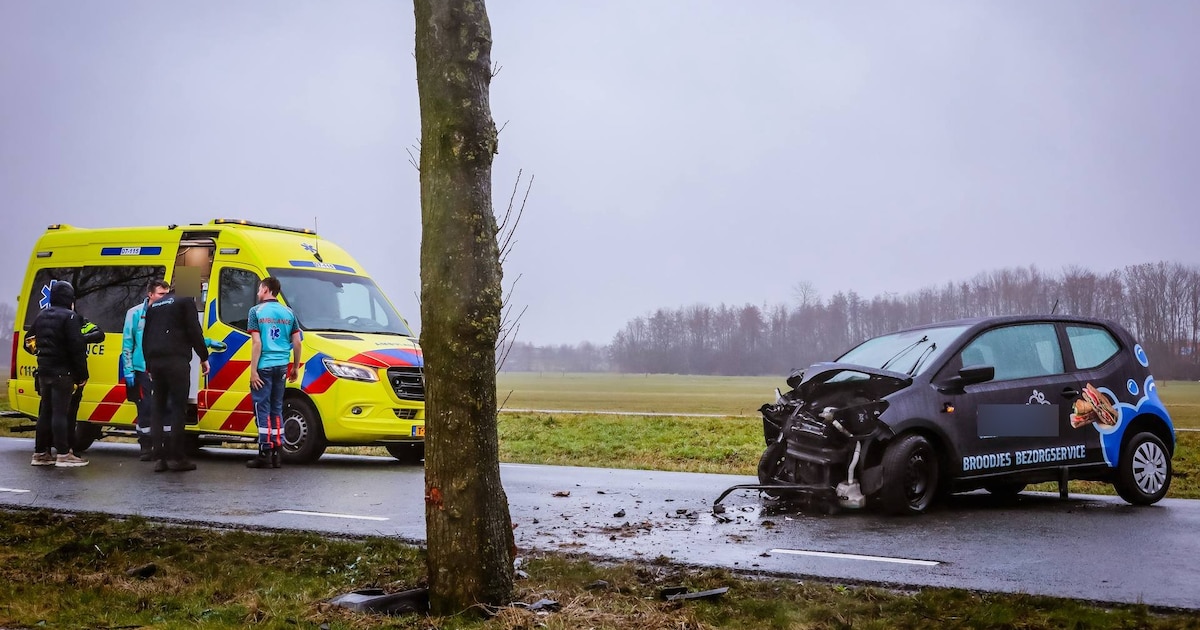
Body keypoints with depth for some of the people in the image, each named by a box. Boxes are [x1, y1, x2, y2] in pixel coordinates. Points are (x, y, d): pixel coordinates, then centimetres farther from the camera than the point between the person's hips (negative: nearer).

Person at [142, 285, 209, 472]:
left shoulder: (153, 306, 22)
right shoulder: (186, 301, 3)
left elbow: (145, 337, 23)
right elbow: (194, 331, -6)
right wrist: (203, 357, 1)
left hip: (155, 361, 6)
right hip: (176, 360, -6)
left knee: (159, 408, 9)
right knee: (178, 407, -5)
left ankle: (158, 457, 5)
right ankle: (176, 457, -8)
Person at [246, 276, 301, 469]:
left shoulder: (256, 311, -4)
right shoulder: (288, 313, 9)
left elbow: (257, 343, -11)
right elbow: (297, 343, 8)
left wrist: (253, 370, -11)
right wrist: (295, 368, 18)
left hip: (264, 366, -5)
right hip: (281, 366, 5)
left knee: (262, 409, -1)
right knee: (276, 409, 12)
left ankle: (265, 452, -5)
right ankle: (276, 453, 13)